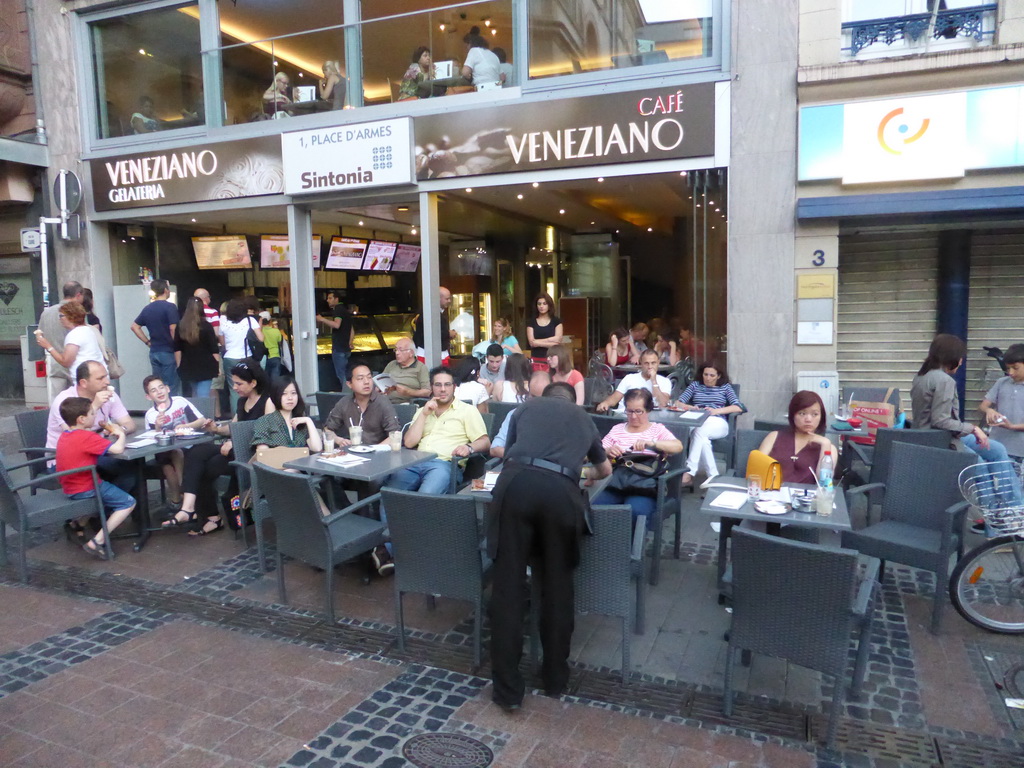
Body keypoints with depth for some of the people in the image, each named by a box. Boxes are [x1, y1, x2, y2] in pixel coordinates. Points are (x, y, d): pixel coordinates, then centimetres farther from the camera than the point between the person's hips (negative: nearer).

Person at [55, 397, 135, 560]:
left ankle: (79, 522, 27)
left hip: (69, 488, 9)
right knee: (128, 503, -5)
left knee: (110, 490, 33)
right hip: (86, 489, -9)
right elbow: (118, 449, -27)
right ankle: (96, 542, -11)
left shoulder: (64, 435, 6)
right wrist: (120, 434, -8)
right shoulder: (87, 437, -21)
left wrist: (107, 434, 6)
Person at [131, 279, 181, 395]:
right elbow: (173, 329, -18)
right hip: (168, 352, -6)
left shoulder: (147, 308, 10)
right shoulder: (170, 307, -11)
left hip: (154, 352, 7)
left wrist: (147, 342, 14)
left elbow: (134, 327, 15)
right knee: (172, 388, -2)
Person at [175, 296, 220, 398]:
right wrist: (218, 366, 3)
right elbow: (214, 349, -7)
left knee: (191, 397, 18)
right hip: (205, 367, -4)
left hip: (187, 368, 4)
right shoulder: (206, 326, -9)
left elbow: (177, 349, 8)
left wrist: (179, 366, 18)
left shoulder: (180, 327, 2)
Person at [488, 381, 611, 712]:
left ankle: (508, 689, 12)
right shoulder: (584, 417, 33)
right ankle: (555, 678, 30)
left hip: (516, 483, 0)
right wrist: (588, 475, 71)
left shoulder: (526, 407, 30)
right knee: (557, 587, 17)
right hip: (560, 491, 1)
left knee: (508, 587, 7)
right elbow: (605, 469, 50)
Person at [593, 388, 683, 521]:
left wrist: (651, 443, -21)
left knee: (634, 511, -34)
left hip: (645, 487, -2)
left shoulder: (658, 429, 13)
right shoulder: (617, 429, 21)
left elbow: (678, 446, -4)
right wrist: (607, 452, -7)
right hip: (615, 484, 2)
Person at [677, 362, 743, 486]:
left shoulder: (726, 387, 20)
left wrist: (716, 411, -11)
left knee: (700, 431, -38)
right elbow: (678, 403, 13)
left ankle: (689, 472, -41)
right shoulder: (695, 385, 24)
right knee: (702, 437, -38)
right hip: (696, 422, 1)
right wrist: (689, 407, -12)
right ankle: (713, 475, -34)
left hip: (717, 423, -1)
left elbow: (738, 408, 4)